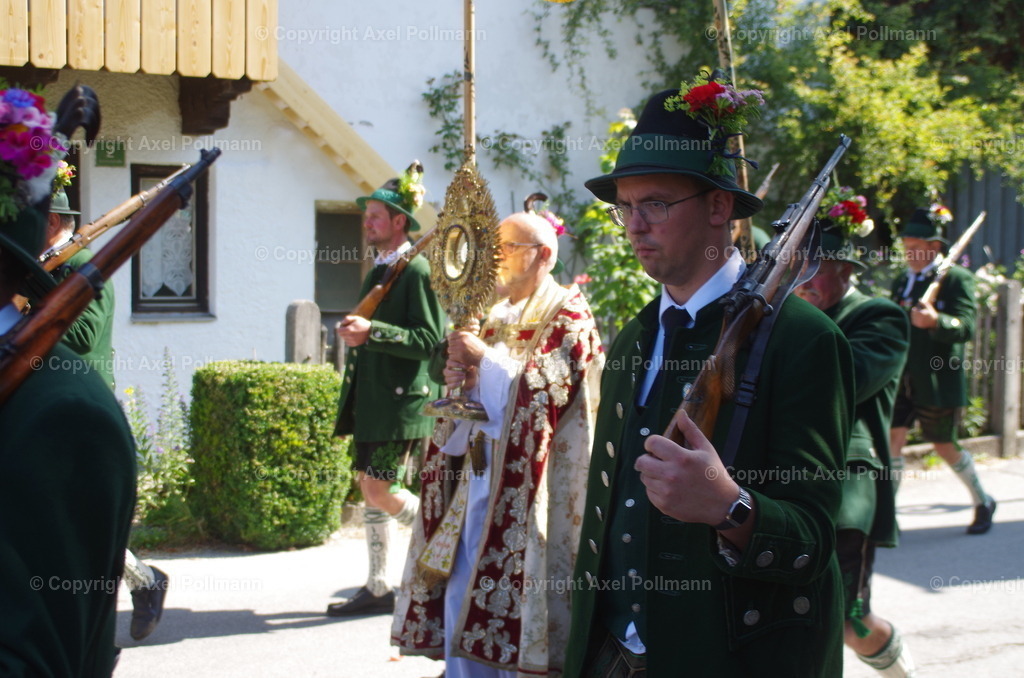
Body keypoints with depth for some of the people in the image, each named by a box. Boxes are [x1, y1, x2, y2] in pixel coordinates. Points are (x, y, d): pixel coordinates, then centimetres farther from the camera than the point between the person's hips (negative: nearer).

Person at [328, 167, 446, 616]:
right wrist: (355, 336, 12)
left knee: (380, 492, -11)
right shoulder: (378, 271, 17)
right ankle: (377, 589, 16)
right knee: (369, 490, 10)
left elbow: (430, 338, -19)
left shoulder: (417, 271, -11)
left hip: (401, 400, -9)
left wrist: (371, 333, -27)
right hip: (371, 399, 9)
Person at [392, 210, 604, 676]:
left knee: (513, 621, -5)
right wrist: (459, 382, -2)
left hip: (525, 493, -7)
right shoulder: (494, 317, 18)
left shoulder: (567, 316, -2)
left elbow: (550, 387, -15)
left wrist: (485, 360, -16)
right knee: (462, 615, 6)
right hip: (475, 489, 7)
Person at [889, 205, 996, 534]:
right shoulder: (902, 281, 12)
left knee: (944, 446, 6)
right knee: (892, 438, -4)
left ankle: (983, 502, 30)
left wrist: (935, 321, -40)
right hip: (901, 380, 6)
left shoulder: (956, 278, -8)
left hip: (938, 382, -6)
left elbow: (966, 327, -21)